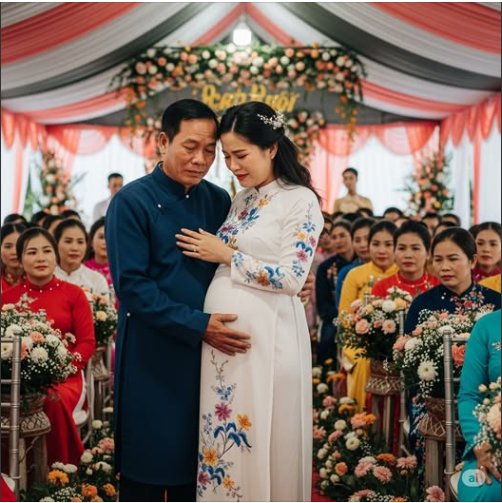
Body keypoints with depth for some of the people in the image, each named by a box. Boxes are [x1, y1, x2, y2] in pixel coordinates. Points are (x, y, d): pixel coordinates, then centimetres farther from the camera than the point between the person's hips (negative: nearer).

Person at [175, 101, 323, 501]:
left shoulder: (301, 201, -7)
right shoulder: (241, 200, 14)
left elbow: (292, 278, -15)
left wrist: (227, 256, -10)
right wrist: (211, 253, 3)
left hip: (265, 338, -7)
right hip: (221, 335, 7)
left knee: (262, 442, 1)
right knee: (222, 438, 11)